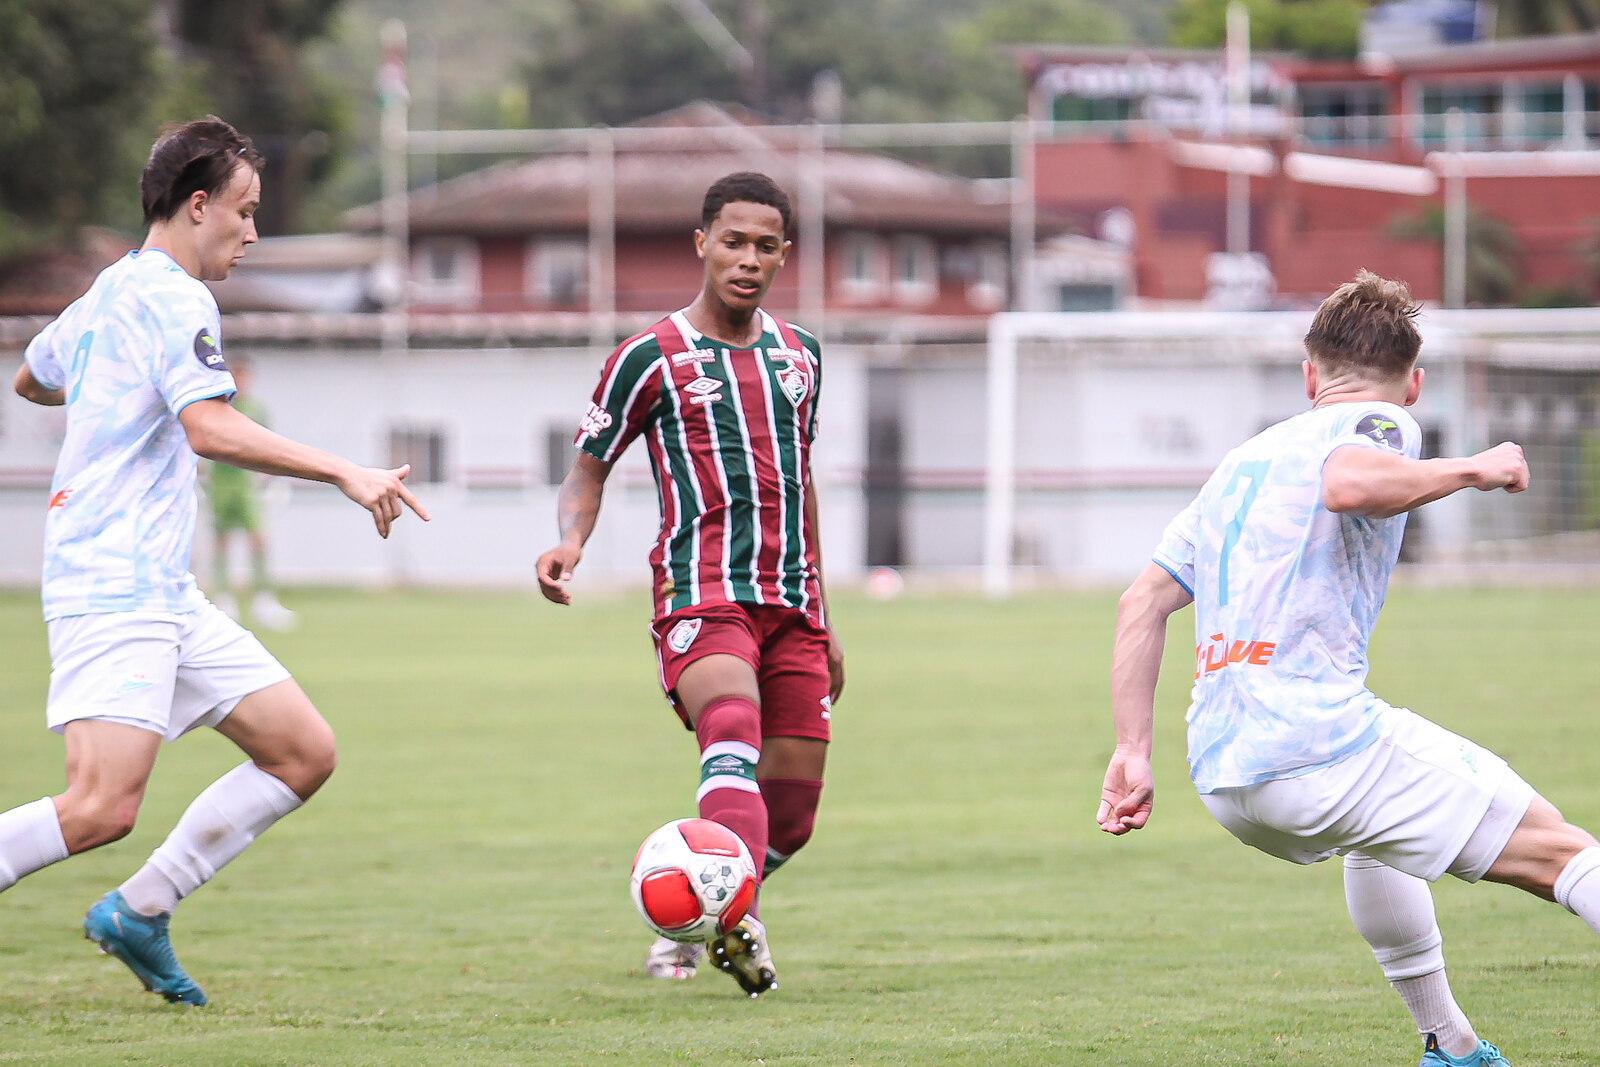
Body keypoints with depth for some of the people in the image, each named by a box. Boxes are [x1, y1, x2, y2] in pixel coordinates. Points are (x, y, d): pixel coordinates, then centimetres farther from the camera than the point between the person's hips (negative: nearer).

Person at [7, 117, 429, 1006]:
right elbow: (213, 430, -25)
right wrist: (345, 473, -24)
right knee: (104, 807, -22)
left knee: (306, 752, 6)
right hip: (112, 589, -10)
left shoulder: (106, 293, 19)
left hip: (165, 595, 10)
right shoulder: (172, 299, -10)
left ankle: (139, 913, 8)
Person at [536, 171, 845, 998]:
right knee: (734, 737, -33)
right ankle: (735, 922, -50)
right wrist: (571, 541, -17)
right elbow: (589, 467, 6)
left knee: (792, 810, 2)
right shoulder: (650, 358, 0)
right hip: (701, 593, -6)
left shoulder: (799, 353, 16)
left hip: (791, 603, 6)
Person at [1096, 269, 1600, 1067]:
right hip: (1315, 741, -7)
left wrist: (1132, 754, 18)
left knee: (1380, 828, 37)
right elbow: (1348, 483, -20)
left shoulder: (1245, 459, 26)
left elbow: (1143, 601, 19)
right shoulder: (1380, 425, 5)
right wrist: (1473, 469, -7)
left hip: (1219, 775, 7)